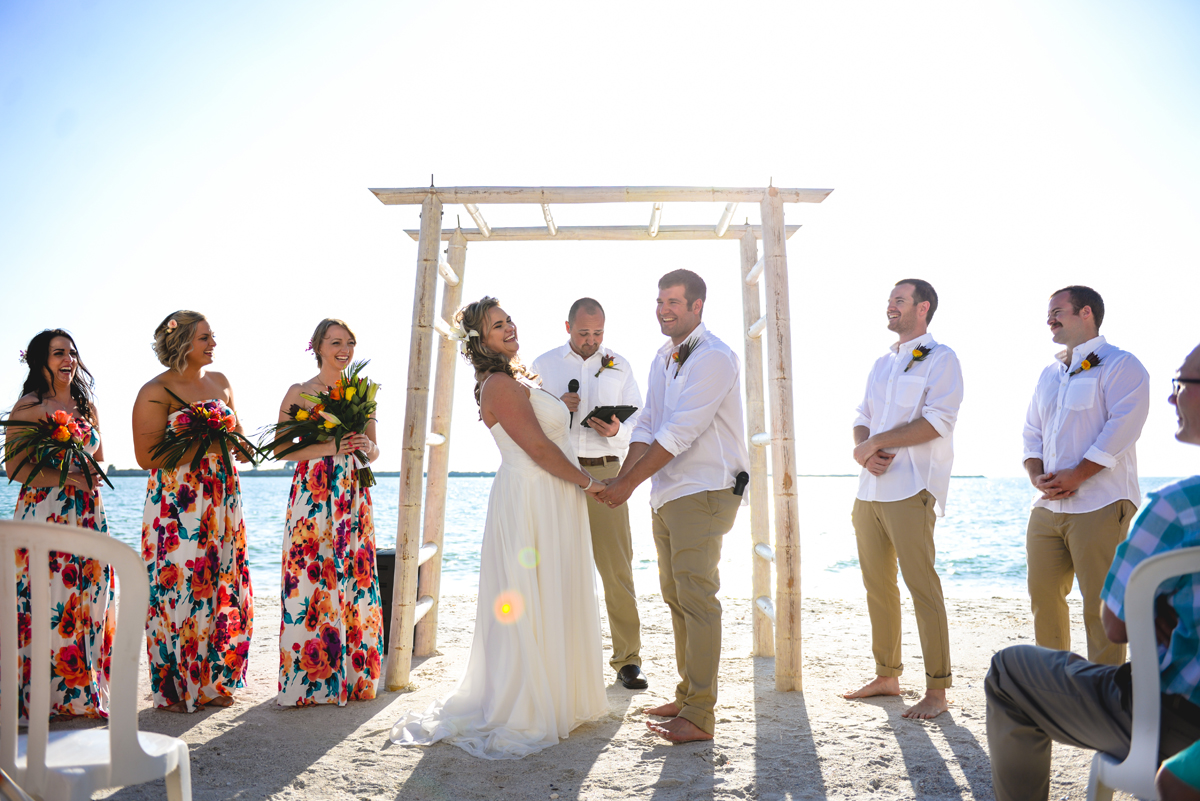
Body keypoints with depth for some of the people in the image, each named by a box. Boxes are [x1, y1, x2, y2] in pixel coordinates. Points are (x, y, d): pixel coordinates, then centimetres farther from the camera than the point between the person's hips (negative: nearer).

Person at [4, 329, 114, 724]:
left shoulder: (87, 406, 14)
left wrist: (92, 476, 1)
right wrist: (65, 478, -16)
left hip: (88, 513, 5)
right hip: (42, 512, -5)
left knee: (88, 598, 4)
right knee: (43, 601, -6)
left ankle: (83, 691, 14)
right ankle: (35, 696, 4)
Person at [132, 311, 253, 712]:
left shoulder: (220, 382, 13)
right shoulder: (156, 392, -7)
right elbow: (146, 456, -14)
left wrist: (240, 445, 2)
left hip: (222, 501, 6)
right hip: (177, 506, -6)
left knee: (222, 588, 8)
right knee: (179, 590, -3)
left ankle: (213, 682, 20)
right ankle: (175, 690, 11)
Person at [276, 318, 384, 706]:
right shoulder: (299, 392, 2)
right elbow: (281, 448, -4)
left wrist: (367, 447, -7)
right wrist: (327, 447, -17)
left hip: (354, 496, 4)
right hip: (313, 496, -4)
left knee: (354, 577, 3)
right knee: (313, 579, -6)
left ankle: (353, 675, 14)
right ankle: (309, 679, 4)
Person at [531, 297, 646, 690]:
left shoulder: (619, 365, 12)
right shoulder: (543, 364, 11)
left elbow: (638, 419, 9)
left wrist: (617, 429, -13)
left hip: (605, 471, 0)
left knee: (617, 567, -3)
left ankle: (627, 658, 5)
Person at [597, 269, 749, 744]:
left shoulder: (713, 357, -14)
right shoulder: (663, 359, 15)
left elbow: (678, 434, -20)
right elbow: (647, 426, 11)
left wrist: (629, 482, -17)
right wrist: (622, 480, -3)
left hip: (703, 492, -9)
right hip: (667, 493, 9)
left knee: (697, 597, -7)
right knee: (675, 596, 14)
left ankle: (699, 717, 1)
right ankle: (686, 696, 27)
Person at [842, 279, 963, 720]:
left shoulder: (940, 358, -2)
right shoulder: (882, 364, 21)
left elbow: (938, 420, -14)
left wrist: (876, 443, -12)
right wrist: (862, 449, -4)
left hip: (911, 489, -7)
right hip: (870, 488, 7)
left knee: (922, 585, -7)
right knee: (877, 585, 11)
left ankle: (937, 690, 1)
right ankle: (887, 675, 22)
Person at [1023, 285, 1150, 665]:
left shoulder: (1121, 365, -2)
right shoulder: (1049, 373, 20)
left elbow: (1121, 429, -13)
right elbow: (1032, 431, 18)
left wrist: (1076, 476, -16)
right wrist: (1037, 476, 0)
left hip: (1100, 505, -7)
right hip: (1047, 505, 7)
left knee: (1100, 602, -4)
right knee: (1043, 595, 8)